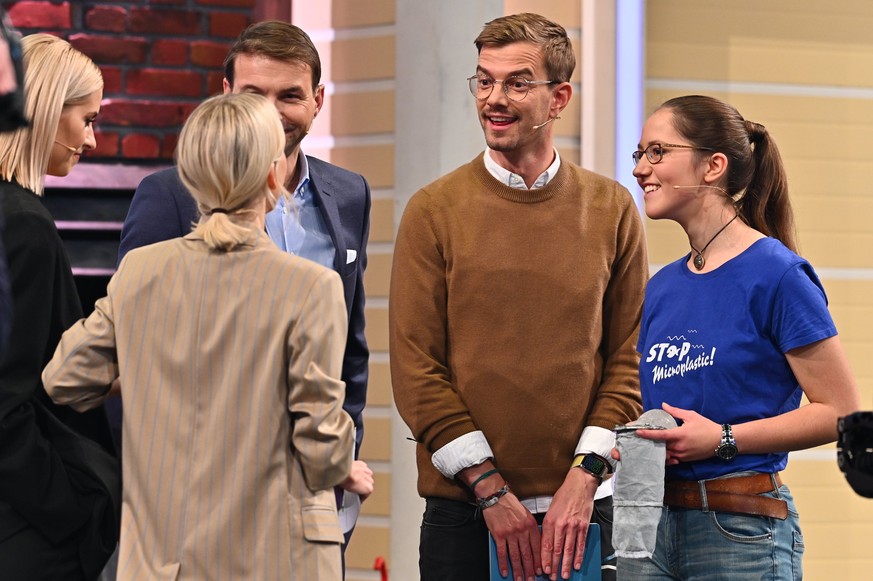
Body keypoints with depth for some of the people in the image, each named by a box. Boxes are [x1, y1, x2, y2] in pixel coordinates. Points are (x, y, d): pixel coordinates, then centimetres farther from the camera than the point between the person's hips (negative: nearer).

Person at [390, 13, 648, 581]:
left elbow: (629, 357, 6)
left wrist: (585, 473, -7)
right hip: (462, 511, -1)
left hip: (582, 510, 1)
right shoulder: (434, 211, 1)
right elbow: (416, 368, -3)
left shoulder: (612, 209, 6)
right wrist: (491, 488, -9)